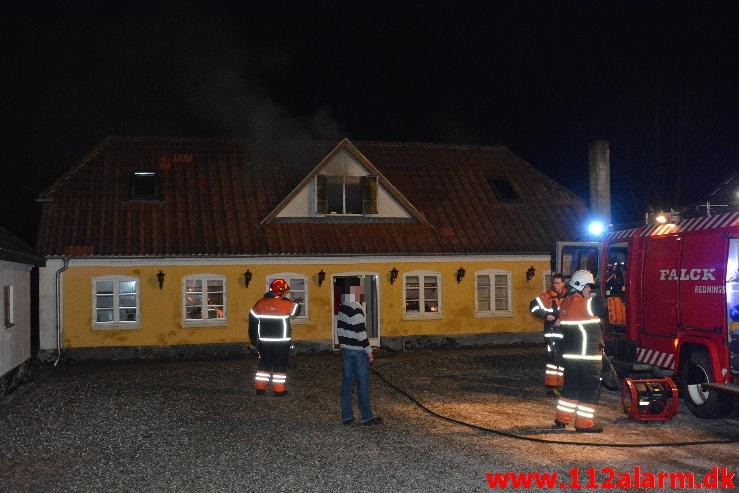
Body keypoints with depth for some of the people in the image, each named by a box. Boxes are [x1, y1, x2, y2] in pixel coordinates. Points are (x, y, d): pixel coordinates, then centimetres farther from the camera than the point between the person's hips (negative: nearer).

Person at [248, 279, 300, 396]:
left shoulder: (260, 303, 2)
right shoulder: (285, 304, -14)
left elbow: (252, 322, 5)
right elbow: (297, 309, 2)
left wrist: (254, 339, 14)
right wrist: (287, 299, 12)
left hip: (264, 341, 5)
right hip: (281, 342, -4)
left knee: (264, 363, 15)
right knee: (280, 365, 4)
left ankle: (260, 388, 16)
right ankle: (279, 389, 6)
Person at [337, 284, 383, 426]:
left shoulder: (342, 308, 8)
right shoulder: (356, 309, -18)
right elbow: (361, 332, -19)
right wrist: (369, 350, -12)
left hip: (345, 349, 8)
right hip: (357, 351, -8)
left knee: (347, 382, 11)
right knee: (363, 384, 0)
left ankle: (347, 416, 15)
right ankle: (367, 418, 6)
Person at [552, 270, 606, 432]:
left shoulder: (565, 302, 9)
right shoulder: (584, 303, -17)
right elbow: (602, 311, -9)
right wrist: (594, 297, 2)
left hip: (569, 352, 8)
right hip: (588, 353, -8)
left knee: (571, 385, 18)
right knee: (591, 388, 1)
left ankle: (561, 419, 22)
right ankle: (584, 423, 4)